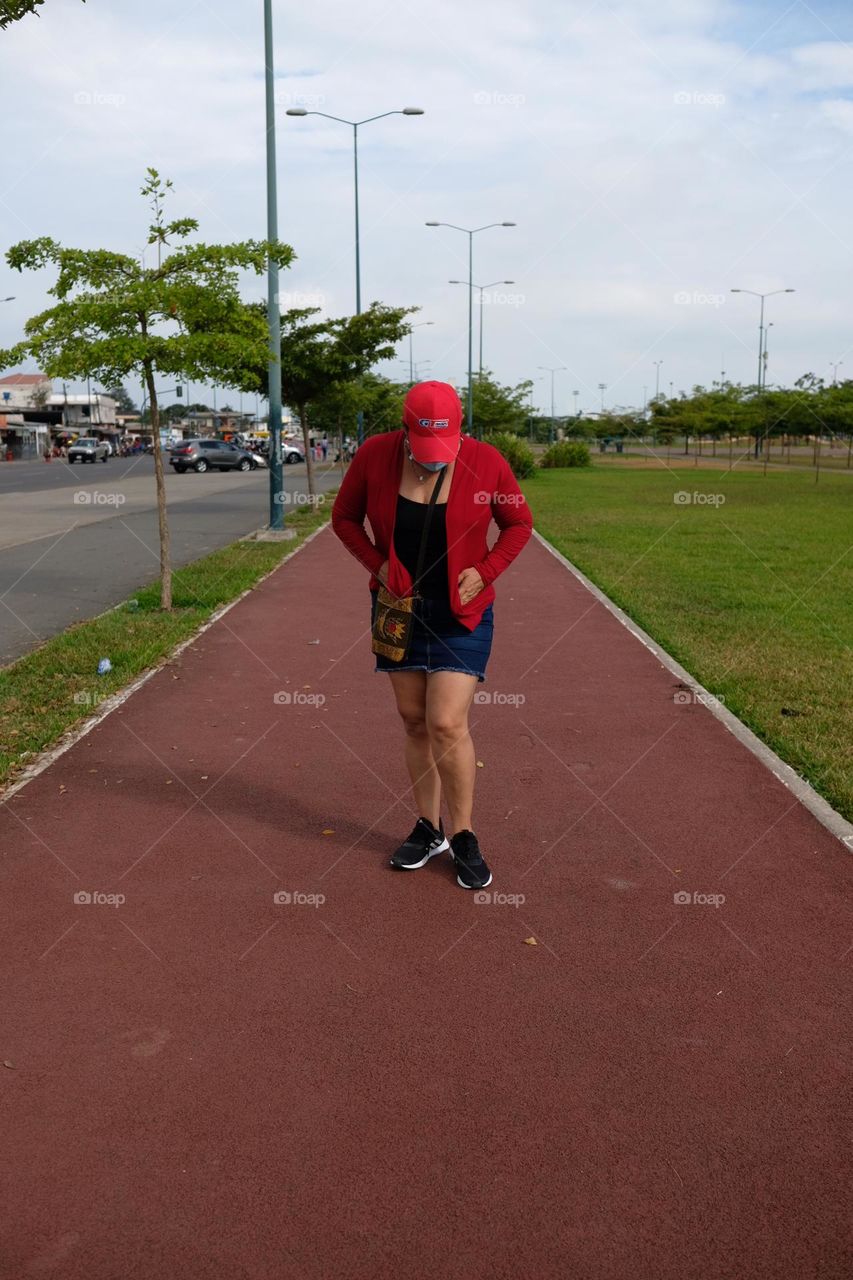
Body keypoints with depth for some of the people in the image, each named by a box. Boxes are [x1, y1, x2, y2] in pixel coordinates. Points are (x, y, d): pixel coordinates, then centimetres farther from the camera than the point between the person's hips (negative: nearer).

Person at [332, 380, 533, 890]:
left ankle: (464, 837, 10)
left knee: (447, 725, -9)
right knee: (414, 721, 9)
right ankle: (429, 829, 25)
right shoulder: (375, 455, -9)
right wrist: (377, 564, -9)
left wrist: (485, 571, -11)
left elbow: (519, 523, 2)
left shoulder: (486, 461, -12)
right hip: (399, 609, 3)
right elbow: (344, 517, 5)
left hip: (462, 614, -2)